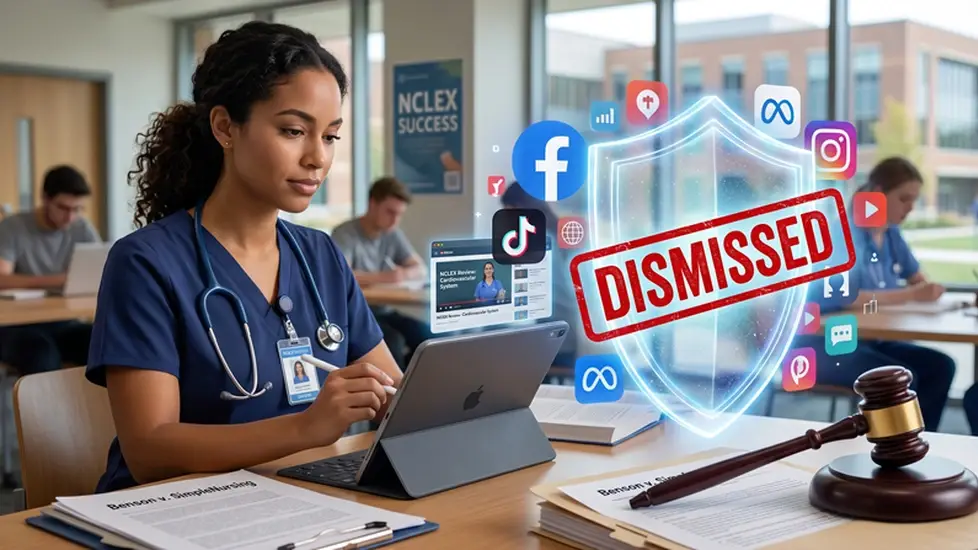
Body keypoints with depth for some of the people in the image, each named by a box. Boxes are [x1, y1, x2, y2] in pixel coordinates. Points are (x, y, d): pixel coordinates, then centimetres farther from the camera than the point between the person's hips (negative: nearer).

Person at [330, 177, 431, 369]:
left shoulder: (393, 234, 6)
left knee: (424, 335, -18)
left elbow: (420, 269, 7)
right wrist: (384, 277, -28)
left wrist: (403, 274, -17)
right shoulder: (345, 234, -12)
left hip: (382, 311, 6)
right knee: (393, 340, -30)